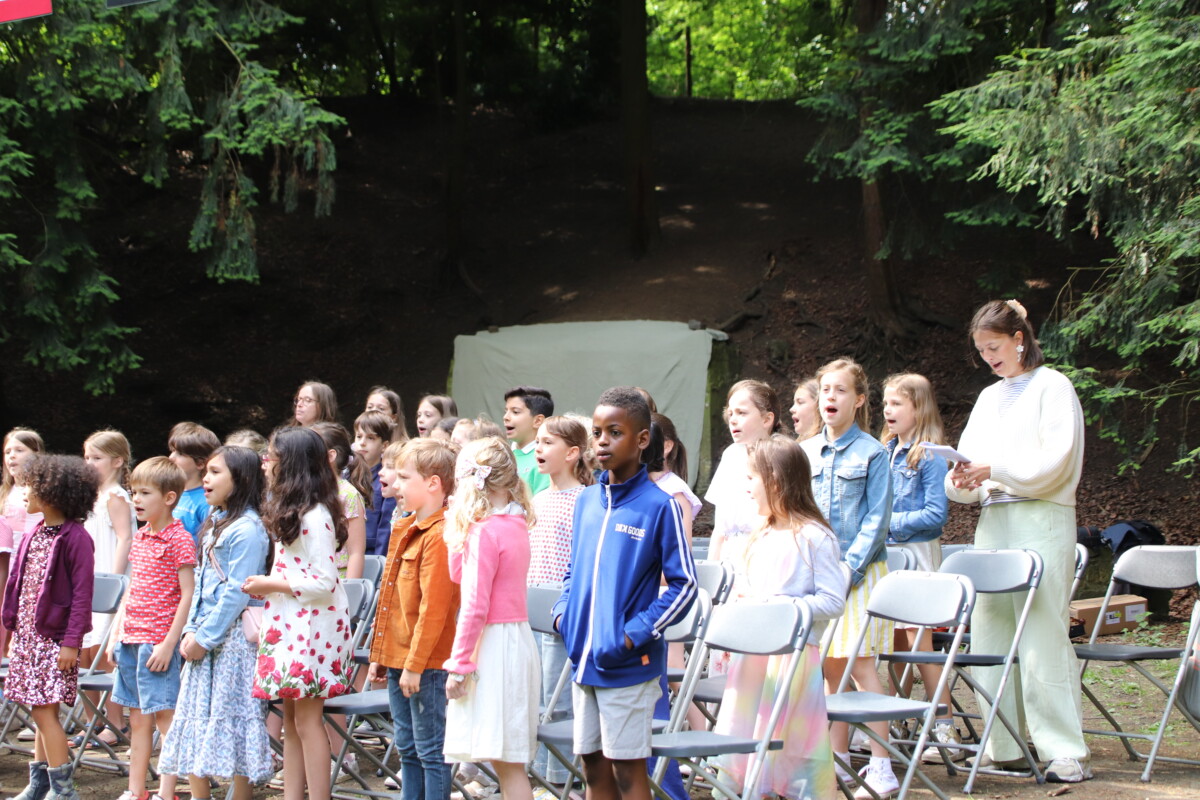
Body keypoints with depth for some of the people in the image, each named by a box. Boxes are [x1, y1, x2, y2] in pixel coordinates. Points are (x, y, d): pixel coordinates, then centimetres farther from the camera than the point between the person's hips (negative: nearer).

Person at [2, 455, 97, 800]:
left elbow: (82, 593, -14)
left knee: (44, 711, -8)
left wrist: (71, 642, -17)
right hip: (29, 635, 7)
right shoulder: (34, 535, 11)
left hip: (55, 638, -7)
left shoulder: (75, 538, -12)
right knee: (42, 713, 11)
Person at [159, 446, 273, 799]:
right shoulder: (214, 524, 15)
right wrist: (190, 631, 5)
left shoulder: (247, 530, -14)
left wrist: (205, 637, -16)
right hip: (204, 637, 9)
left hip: (232, 636, -9)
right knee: (196, 718, 11)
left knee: (233, 719, -4)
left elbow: (237, 592, -18)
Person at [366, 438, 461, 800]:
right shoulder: (403, 530, 13)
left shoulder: (439, 536, -17)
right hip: (398, 660, 10)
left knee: (431, 750, -3)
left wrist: (415, 664, -21)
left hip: (426, 664, -10)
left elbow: (433, 607, -21)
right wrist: (380, 655, 19)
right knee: (408, 749, 16)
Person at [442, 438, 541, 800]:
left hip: (492, 643, -9)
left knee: (506, 761, -6)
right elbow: (459, 574, 17)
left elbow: (476, 606, -18)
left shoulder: (486, 531, -16)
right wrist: (456, 526, 11)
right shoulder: (515, 524, 10)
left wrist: (458, 666, -14)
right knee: (508, 762, 12)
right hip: (516, 636, 9)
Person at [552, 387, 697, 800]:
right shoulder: (586, 501, 9)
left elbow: (684, 584, -9)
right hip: (583, 660, 6)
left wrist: (634, 635, -15)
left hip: (628, 665, -6)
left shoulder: (659, 506, -10)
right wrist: (563, 612, 3)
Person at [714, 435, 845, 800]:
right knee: (747, 743, 8)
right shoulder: (761, 539, 17)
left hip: (794, 654, -8)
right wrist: (740, 603, 5)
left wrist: (777, 606, -19)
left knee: (790, 744, -3)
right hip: (752, 651, 8)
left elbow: (833, 602, -13)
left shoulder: (814, 537, -9)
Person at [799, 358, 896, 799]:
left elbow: (877, 519, -7)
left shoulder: (871, 453, -3)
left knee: (860, 663, -9)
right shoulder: (805, 453, 11)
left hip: (859, 569, -5)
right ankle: (838, 760, 15)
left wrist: (849, 568, -15)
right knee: (830, 666, 7)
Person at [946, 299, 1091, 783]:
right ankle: (1002, 746, 10)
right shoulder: (989, 398, 21)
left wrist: (993, 471, -17)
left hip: (1040, 520, -7)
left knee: (1042, 636, -12)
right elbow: (971, 458, 17)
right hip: (992, 521, 7)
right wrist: (962, 479, -6)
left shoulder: (1052, 387, -1)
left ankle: (1066, 752, -11)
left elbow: (1054, 461, -12)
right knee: (990, 638, 4)